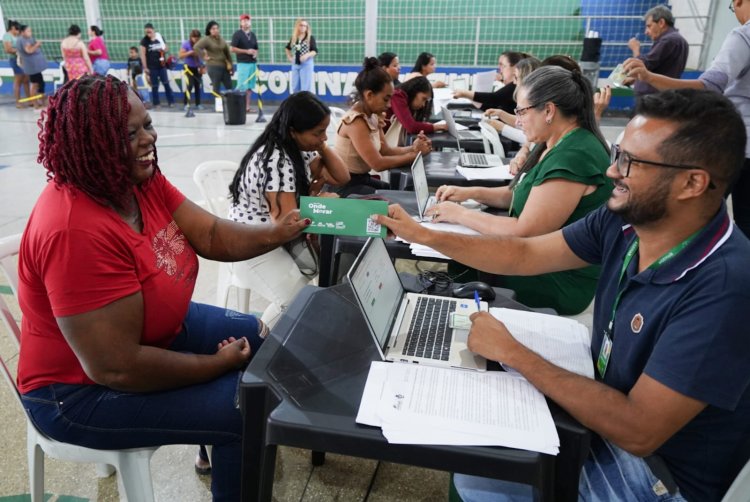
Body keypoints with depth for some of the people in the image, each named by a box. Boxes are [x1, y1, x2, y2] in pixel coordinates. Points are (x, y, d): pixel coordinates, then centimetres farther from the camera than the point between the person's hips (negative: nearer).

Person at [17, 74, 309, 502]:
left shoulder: (140, 179, -7)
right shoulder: (77, 231, -34)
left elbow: (210, 234, -5)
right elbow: (117, 368, -33)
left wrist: (275, 234, -23)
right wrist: (217, 365, -21)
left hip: (156, 331, 10)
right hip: (83, 389, -9)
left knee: (263, 338, 16)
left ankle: (221, 442, 38)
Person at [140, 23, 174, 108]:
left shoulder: (160, 37, 2)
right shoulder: (144, 40, -6)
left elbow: (166, 48, 15)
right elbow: (143, 54, -7)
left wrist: (164, 50, -9)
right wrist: (145, 67, -10)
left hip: (162, 65, 2)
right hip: (152, 67, -2)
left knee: (166, 83, 2)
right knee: (154, 86, 3)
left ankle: (171, 101, 11)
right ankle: (156, 103, 10)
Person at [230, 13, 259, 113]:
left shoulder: (253, 35, 16)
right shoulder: (237, 34, -3)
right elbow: (232, 48, -9)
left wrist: (255, 53, 1)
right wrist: (246, 51, -15)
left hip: (253, 63, 6)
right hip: (243, 63, -6)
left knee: (249, 87, 6)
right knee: (242, 86, -11)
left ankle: (247, 107, 11)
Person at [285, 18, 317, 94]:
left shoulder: (310, 38, -5)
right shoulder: (293, 38, 9)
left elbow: (315, 51, -10)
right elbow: (287, 48, 25)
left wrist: (307, 55, -25)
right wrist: (289, 57, 12)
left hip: (307, 64, -5)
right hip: (295, 64, 5)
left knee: (306, 87, -5)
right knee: (295, 87, 12)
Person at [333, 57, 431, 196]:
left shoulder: (372, 116, 4)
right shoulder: (356, 121, -23)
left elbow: (385, 150, 3)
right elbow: (378, 164, -25)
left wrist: (412, 149, -13)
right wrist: (414, 155, -18)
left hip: (362, 178, 8)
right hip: (345, 184, -8)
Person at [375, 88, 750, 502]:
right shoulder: (624, 221, -12)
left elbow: (638, 430, -32)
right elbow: (524, 254, -1)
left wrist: (510, 352, -25)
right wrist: (424, 235, -5)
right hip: (604, 408, 6)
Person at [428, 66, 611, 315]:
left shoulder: (573, 157, -27)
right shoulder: (558, 144, 6)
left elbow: (524, 233, -28)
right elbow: (524, 194, 16)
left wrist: (461, 215, -17)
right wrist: (471, 192, 3)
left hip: (562, 282, -9)